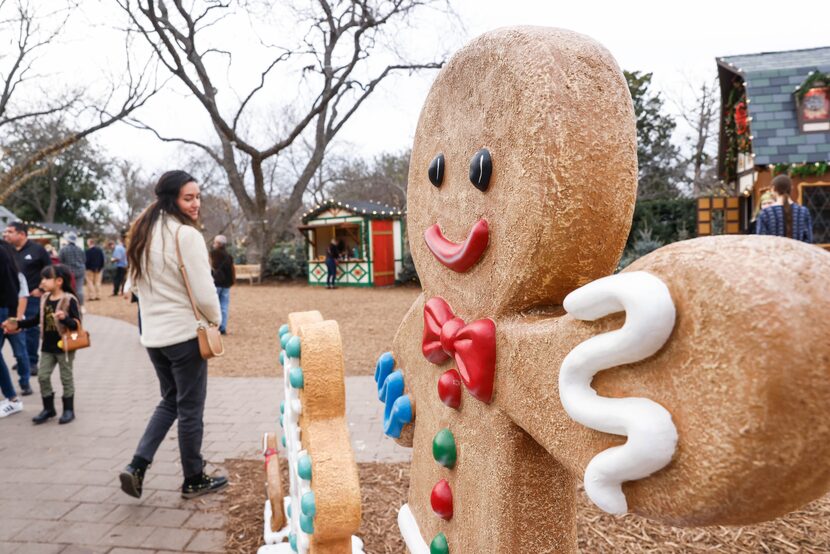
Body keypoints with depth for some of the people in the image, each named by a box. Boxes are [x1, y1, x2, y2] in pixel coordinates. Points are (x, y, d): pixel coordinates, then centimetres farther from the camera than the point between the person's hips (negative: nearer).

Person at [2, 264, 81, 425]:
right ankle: (48, 408, 22)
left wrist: (65, 318, -37)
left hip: (64, 346, -7)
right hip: (47, 346, 7)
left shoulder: (70, 300, -16)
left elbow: (76, 324, -19)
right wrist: (17, 324, 14)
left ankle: (68, 409, 16)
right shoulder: (45, 299, 5)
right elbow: (37, 320, 17)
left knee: (66, 378, 5)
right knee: (43, 377, 8)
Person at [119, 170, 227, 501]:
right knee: (190, 408, 6)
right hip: (185, 333, -7)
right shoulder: (186, 234, -18)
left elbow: (136, 284, 15)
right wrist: (215, 319, -1)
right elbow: (204, 291, -18)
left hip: (153, 333, 8)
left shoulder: (143, 233, 8)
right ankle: (194, 480, 20)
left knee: (170, 401, 22)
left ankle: (137, 466, 11)